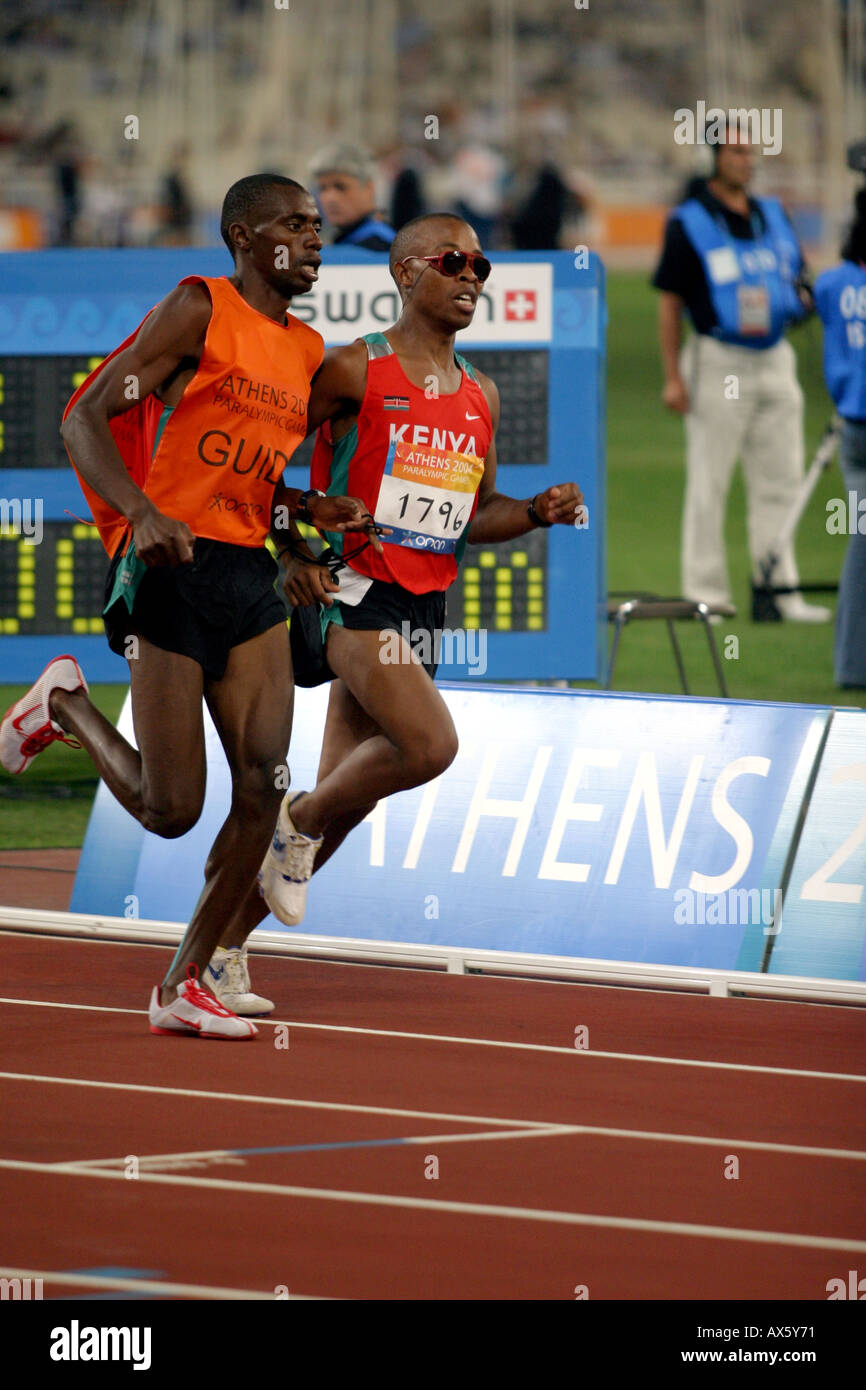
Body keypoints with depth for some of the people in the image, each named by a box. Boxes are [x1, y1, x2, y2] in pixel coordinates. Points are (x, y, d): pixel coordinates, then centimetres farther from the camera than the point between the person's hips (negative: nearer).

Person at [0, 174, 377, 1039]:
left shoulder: (305, 351, 16)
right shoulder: (200, 310, -6)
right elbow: (83, 420, -11)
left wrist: (311, 510, 8)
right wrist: (143, 514, -27)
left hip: (250, 577, 7)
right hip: (173, 570, -7)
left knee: (263, 787, -5)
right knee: (170, 809, -5)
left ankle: (186, 984, 4)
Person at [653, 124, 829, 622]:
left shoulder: (774, 216, 12)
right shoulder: (688, 222, -4)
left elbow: (797, 279, 21)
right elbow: (670, 301, -5)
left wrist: (805, 300, -4)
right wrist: (673, 376, -10)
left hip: (775, 360, 5)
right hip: (719, 363, -5)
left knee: (780, 481, 6)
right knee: (709, 483, 0)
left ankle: (781, 589, 11)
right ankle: (706, 591, 5)